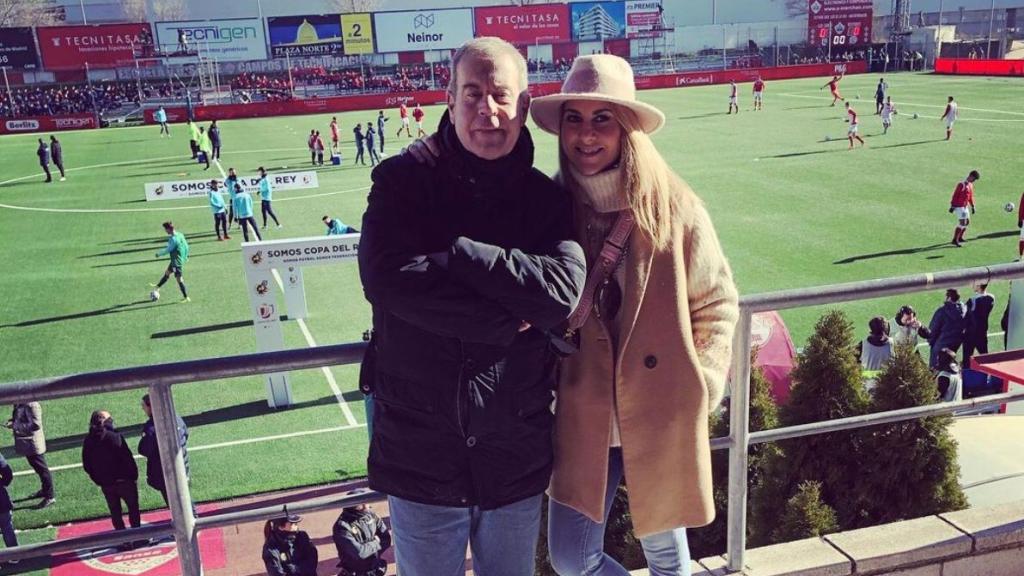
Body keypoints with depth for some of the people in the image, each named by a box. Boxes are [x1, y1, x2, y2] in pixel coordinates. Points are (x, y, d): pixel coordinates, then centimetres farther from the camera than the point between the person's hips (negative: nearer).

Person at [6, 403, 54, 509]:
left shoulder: (32, 405, -24)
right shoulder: (19, 404, 3)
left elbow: (36, 425, -26)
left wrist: (16, 425, -27)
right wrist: (12, 421, -3)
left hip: (33, 444, -9)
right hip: (26, 443, 9)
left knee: (42, 469, 1)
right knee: (38, 468, 22)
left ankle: (50, 497, 10)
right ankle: (44, 490, 37)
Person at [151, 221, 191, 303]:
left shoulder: (173, 239, -26)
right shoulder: (180, 235, 1)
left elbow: (168, 250, -18)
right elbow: (186, 246, 10)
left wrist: (159, 254, -2)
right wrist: (185, 256, 22)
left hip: (177, 262, -9)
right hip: (181, 259, 9)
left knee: (179, 279, -1)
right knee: (167, 272, 26)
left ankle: (186, 297, 4)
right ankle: (158, 286, 46)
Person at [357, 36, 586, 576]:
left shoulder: (547, 198, 0)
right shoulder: (402, 181, -5)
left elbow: (562, 290, -17)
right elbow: (386, 279, -21)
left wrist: (453, 250, -20)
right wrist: (508, 322, -19)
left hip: (518, 460, 2)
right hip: (419, 455, -1)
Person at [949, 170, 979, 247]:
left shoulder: (970, 185, 11)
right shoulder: (962, 184, -17)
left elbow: (971, 196, 20)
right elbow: (955, 195, -18)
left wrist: (972, 206, 19)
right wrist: (952, 206, -19)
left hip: (965, 206, 10)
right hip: (959, 207, -10)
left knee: (967, 222, 16)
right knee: (962, 223, -13)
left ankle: (959, 238, 29)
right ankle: (955, 240, -10)